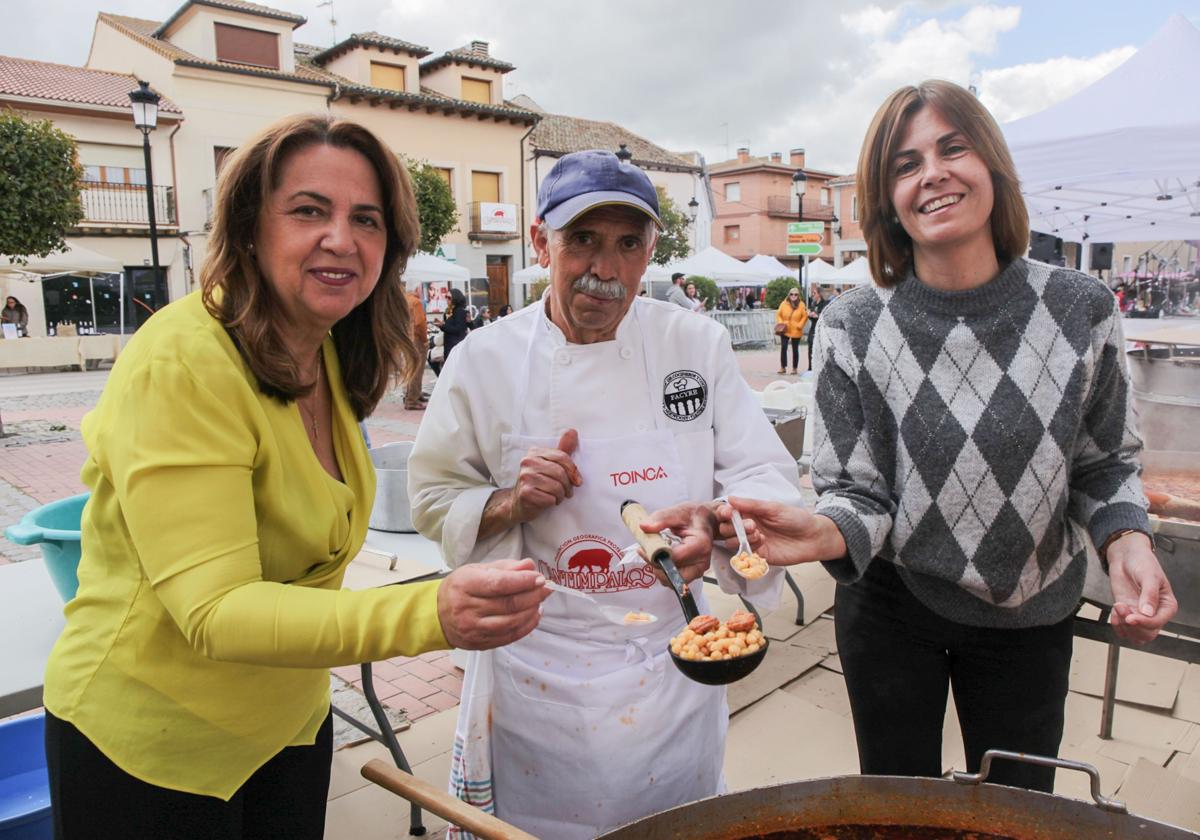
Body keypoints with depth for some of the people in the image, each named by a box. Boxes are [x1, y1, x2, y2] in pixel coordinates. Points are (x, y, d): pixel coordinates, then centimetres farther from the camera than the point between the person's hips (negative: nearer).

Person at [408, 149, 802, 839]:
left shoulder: (699, 343, -6)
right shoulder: (484, 361, -7)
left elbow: (769, 476, -5)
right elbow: (435, 500, 1)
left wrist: (716, 519, -26)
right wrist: (511, 505, -19)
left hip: (671, 666, 2)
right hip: (537, 672, -1)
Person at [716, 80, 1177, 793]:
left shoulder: (1081, 310, -11)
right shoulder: (853, 327, -15)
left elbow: (1105, 463, 2)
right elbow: (857, 492, -13)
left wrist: (1126, 540, -17)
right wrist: (828, 533, -34)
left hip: (1030, 615, 2)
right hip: (891, 607, -1)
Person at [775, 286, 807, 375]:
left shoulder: (801, 304, -3)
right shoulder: (784, 303, -1)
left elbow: (805, 316, 0)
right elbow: (779, 314, 5)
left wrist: (800, 325, -9)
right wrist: (780, 323, -8)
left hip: (796, 331, 0)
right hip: (785, 330, 1)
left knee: (795, 350, 6)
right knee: (783, 348, -6)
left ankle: (794, 368, 14)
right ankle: (783, 367, 3)